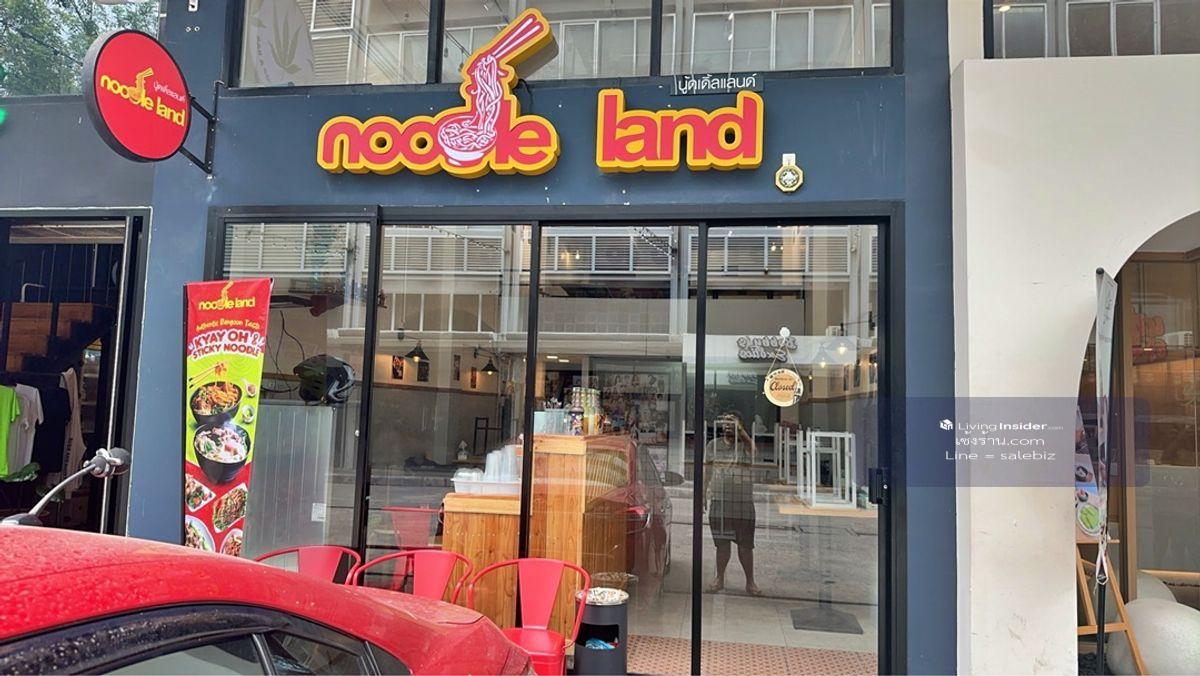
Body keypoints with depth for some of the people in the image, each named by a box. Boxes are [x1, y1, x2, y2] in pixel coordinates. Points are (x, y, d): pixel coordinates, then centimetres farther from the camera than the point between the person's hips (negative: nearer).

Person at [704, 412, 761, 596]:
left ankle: (750, 582, 14)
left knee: (745, 545, 3)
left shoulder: (746, 446, 0)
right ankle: (719, 579, 23)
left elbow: (753, 449, -25)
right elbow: (707, 472, 14)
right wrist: (703, 495, 11)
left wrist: (739, 429, -31)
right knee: (722, 543, 10)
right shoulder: (713, 445, 9)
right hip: (719, 501, 2)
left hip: (744, 503, -2)